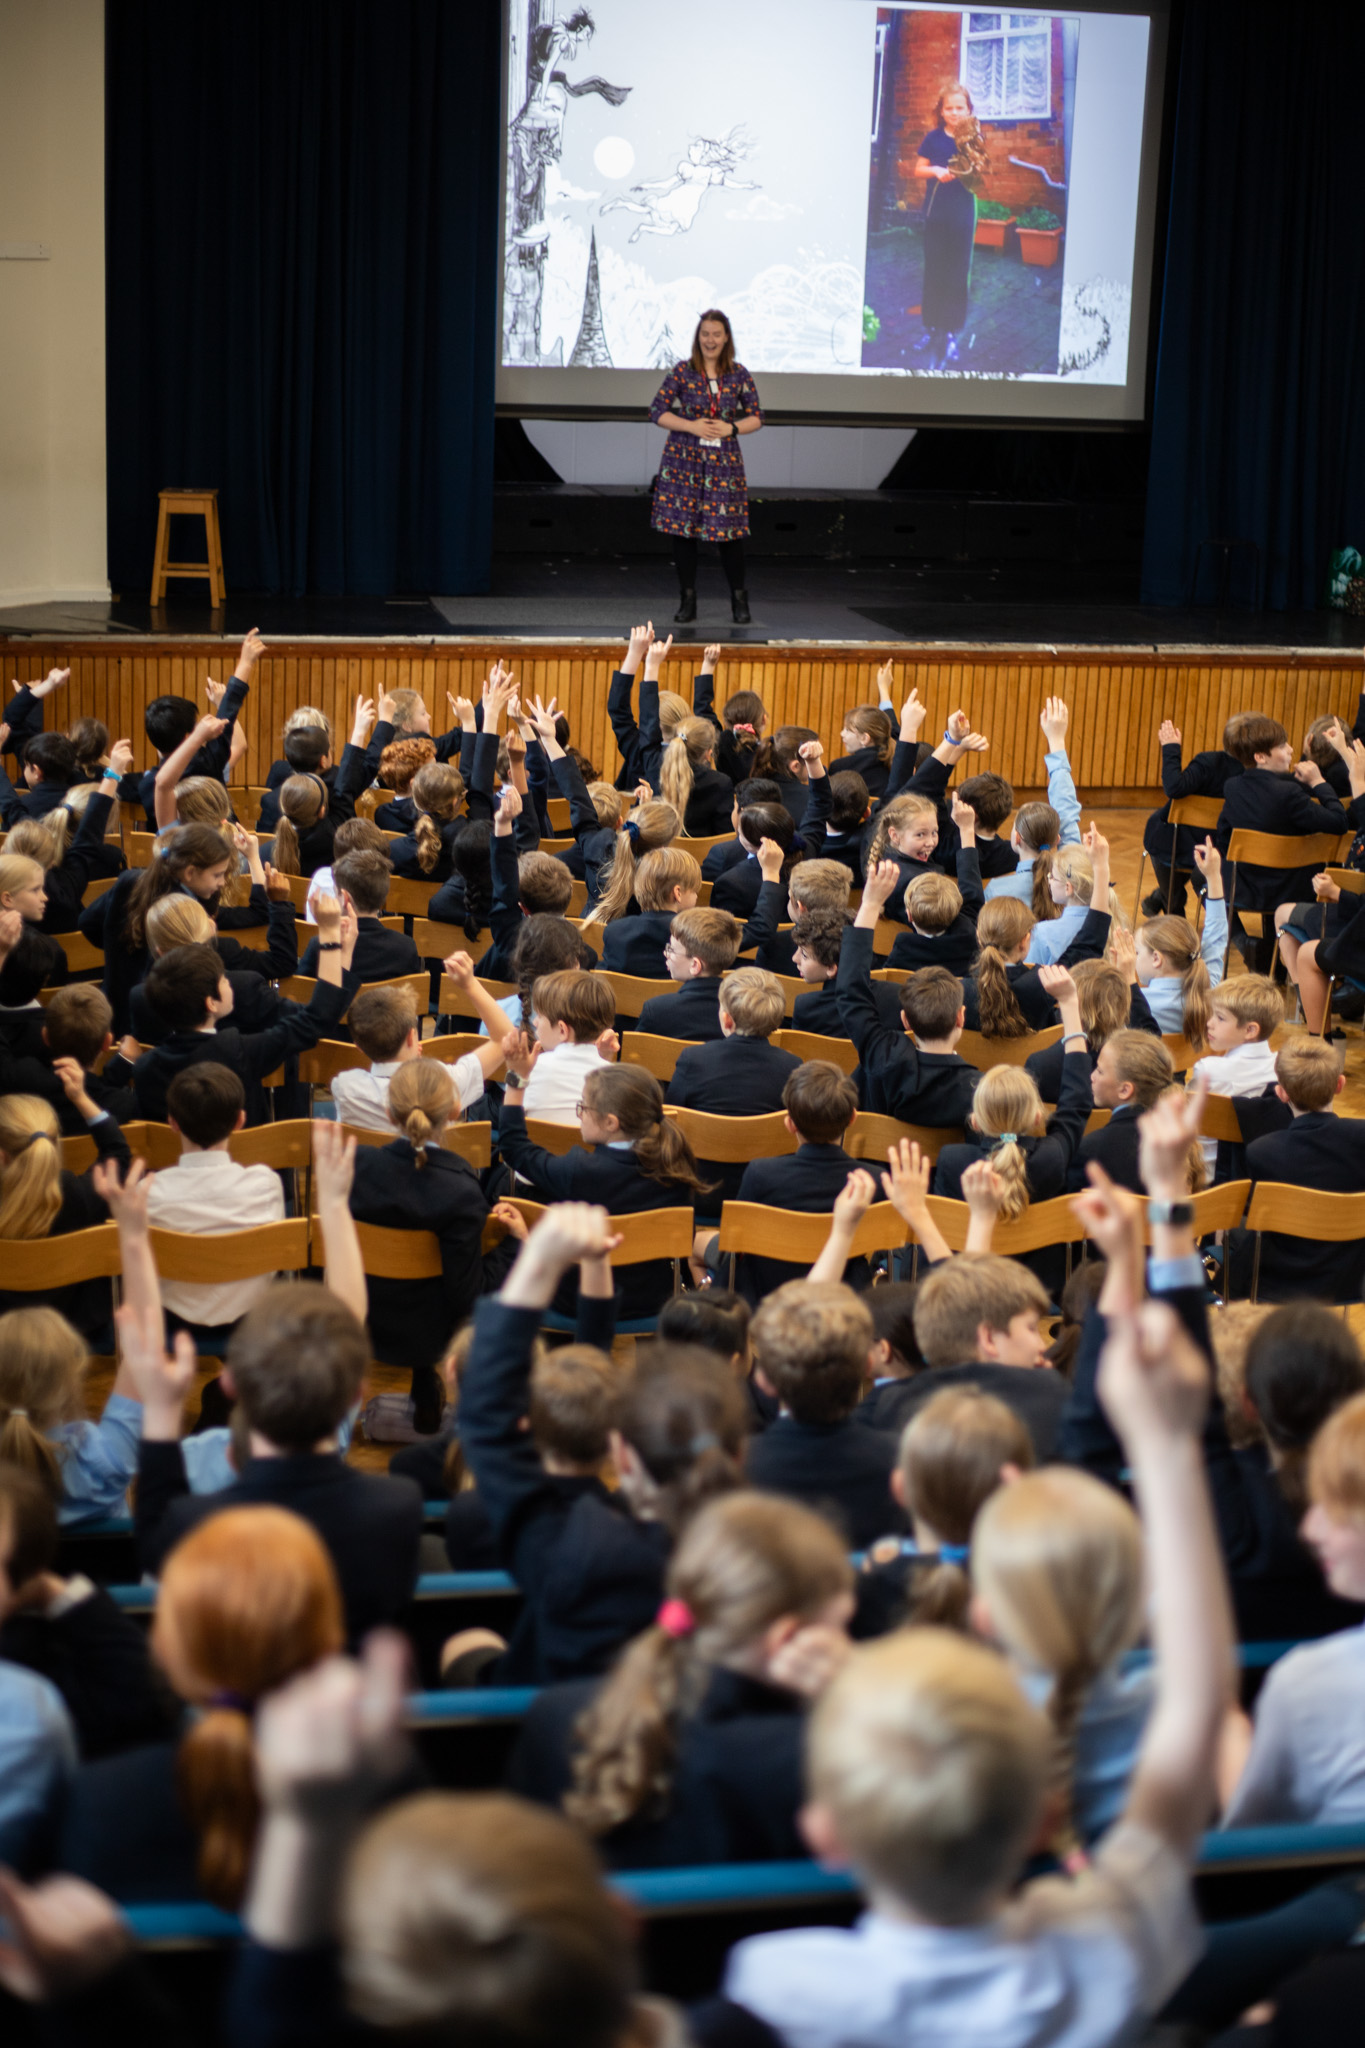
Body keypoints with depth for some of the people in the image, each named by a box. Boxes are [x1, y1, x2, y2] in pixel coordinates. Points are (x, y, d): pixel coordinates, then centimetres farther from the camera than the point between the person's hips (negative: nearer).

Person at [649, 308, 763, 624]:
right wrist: (692, 426, -13)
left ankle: (739, 599, 14)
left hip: (725, 460, 0)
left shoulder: (739, 375, 4)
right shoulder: (682, 372, 0)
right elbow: (657, 412, -2)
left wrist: (731, 427, -10)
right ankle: (687, 600, 13)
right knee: (682, 527, 1)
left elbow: (756, 417, 8)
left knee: (729, 529, -2)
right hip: (684, 459, 0)